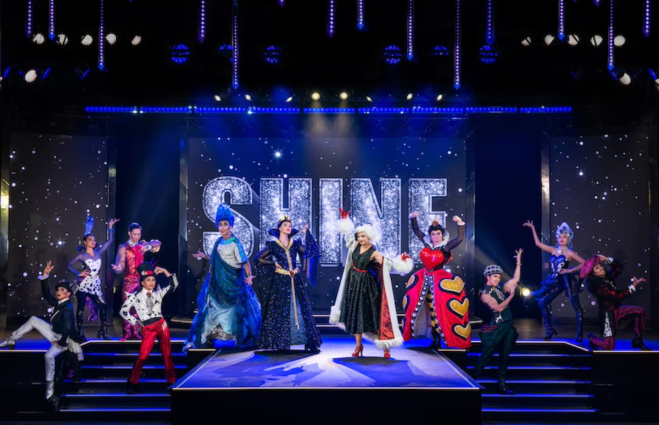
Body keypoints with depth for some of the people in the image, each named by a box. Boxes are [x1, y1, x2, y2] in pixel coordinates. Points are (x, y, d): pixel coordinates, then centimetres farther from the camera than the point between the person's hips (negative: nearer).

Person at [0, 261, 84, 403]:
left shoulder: (67, 308, -25)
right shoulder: (57, 303, 1)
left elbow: (67, 327, -34)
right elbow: (46, 293, 1)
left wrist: (61, 342, -22)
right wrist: (45, 276, -8)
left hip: (63, 339, -9)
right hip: (54, 334, 9)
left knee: (49, 355, -34)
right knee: (33, 319, 9)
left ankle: (49, 391, -27)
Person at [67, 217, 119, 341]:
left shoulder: (99, 252, 6)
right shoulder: (82, 255, -4)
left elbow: (109, 241, 8)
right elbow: (69, 265, -1)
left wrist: (110, 227, 6)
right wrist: (78, 274, -10)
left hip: (95, 284, 4)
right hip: (84, 284, -4)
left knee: (103, 306, -3)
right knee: (81, 309, 0)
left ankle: (103, 332, 5)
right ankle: (80, 334, 8)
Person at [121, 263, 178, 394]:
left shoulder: (158, 293, 9)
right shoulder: (135, 296, 0)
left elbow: (174, 285, 9)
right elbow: (124, 311, 4)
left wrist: (164, 271, 3)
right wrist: (135, 322, 0)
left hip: (162, 325, 3)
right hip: (147, 329, -3)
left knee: (167, 355, 4)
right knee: (143, 356, -9)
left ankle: (172, 382, 12)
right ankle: (132, 385, 4)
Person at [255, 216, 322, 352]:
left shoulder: (295, 243, 10)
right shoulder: (272, 244, 1)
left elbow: (307, 251, -4)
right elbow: (259, 258, 4)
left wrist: (306, 234, -6)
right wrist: (273, 264, -5)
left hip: (295, 281, 3)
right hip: (280, 281, -3)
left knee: (301, 310, 2)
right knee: (280, 312, 0)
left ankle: (308, 343, 4)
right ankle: (282, 343, 6)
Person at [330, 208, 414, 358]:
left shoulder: (374, 253, -16)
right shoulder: (355, 245, 0)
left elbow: (389, 264, -22)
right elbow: (348, 233, 15)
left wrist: (401, 262, -36)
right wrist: (345, 218, 16)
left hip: (366, 285, -5)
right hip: (353, 283, 5)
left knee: (371, 314, -5)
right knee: (354, 314, 9)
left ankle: (385, 347, 2)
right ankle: (358, 345, 20)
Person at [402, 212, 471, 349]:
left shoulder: (445, 246, -9)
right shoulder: (427, 243, 1)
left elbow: (460, 238, -20)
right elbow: (416, 230, 10)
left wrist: (460, 224, -27)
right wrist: (413, 218, -2)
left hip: (440, 278, -5)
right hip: (424, 277, 5)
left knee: (439, 307, -4)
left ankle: (438, 338, 6)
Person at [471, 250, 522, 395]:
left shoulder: (500, 289, 12)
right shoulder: (485, 294, -8)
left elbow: (515, 280, 14)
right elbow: (498, 308, -18)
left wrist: (518, 262, 10)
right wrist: (511, 296, -14)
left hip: (508, 327, 7)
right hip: (495, 328, -7)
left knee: (504, 357, 7)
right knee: (486, 356, -3)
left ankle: (502, 385, 13)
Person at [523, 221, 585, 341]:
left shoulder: (570, 253, -2)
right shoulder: (553, 250, 10)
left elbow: (584, 263, -5)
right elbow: (538, 243, 14)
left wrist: (570, 270, -11)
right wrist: (532, 228, 16)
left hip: (567, 281, -6)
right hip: (556, 282, 6)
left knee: (576, 306, -2)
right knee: (542, 302, 2)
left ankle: (580, 333, 4)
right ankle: (549, 330, 9)